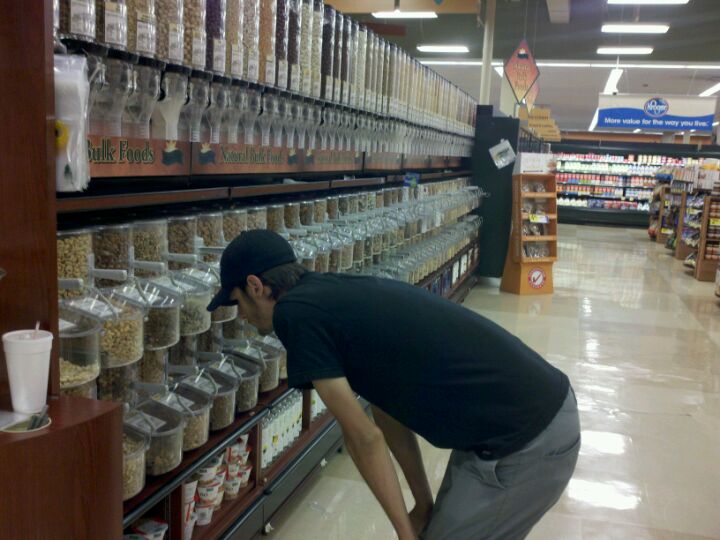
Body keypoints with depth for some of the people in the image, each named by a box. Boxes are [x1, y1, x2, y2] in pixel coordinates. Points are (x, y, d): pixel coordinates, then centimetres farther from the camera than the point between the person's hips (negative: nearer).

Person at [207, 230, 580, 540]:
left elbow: (364, 437, -10)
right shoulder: (341, 294, 13)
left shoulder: (295, 312, -12)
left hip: (524, 443, -9)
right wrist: (423, 505, 20)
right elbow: (389, 413, 16)